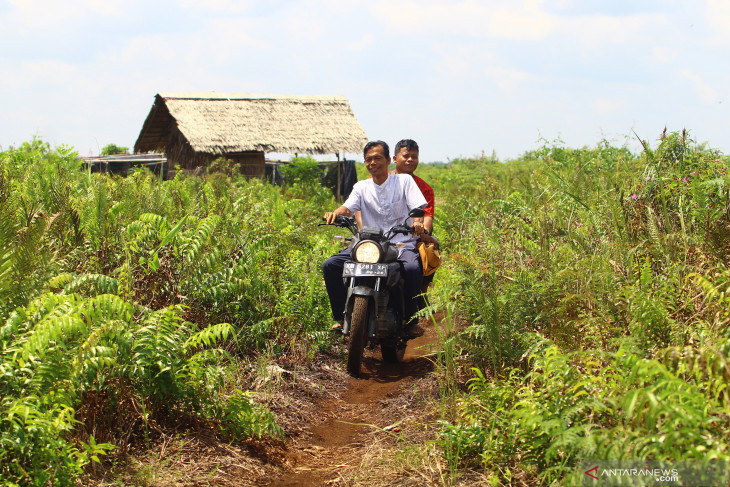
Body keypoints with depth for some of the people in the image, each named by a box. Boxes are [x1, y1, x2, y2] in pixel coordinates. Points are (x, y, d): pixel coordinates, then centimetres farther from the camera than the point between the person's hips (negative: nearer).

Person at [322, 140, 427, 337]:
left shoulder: (404, 181, 7)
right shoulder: (361, 187, 15)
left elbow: (417, 206, -4)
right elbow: (349, 207, -2)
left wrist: (417, 221, -28)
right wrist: (335, 213, -27)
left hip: (401, 244, -3)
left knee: (413, 268, -37)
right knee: (330, 265, -17)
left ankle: (411, 319, -16)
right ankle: (340, 316, -3)